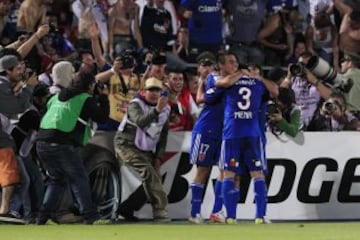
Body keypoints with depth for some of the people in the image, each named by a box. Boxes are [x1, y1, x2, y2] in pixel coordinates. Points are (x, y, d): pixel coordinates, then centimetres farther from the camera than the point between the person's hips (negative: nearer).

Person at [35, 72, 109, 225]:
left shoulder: (57, 97, 19)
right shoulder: (86, 100, 1)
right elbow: (102, 116, 6)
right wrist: (104, 97, 20)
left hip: (42, 142, 6)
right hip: (63, 144, -6)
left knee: (57, 179, 19)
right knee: (79, 179, 2)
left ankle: (43, 216, 10)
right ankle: (89, 215, -5)